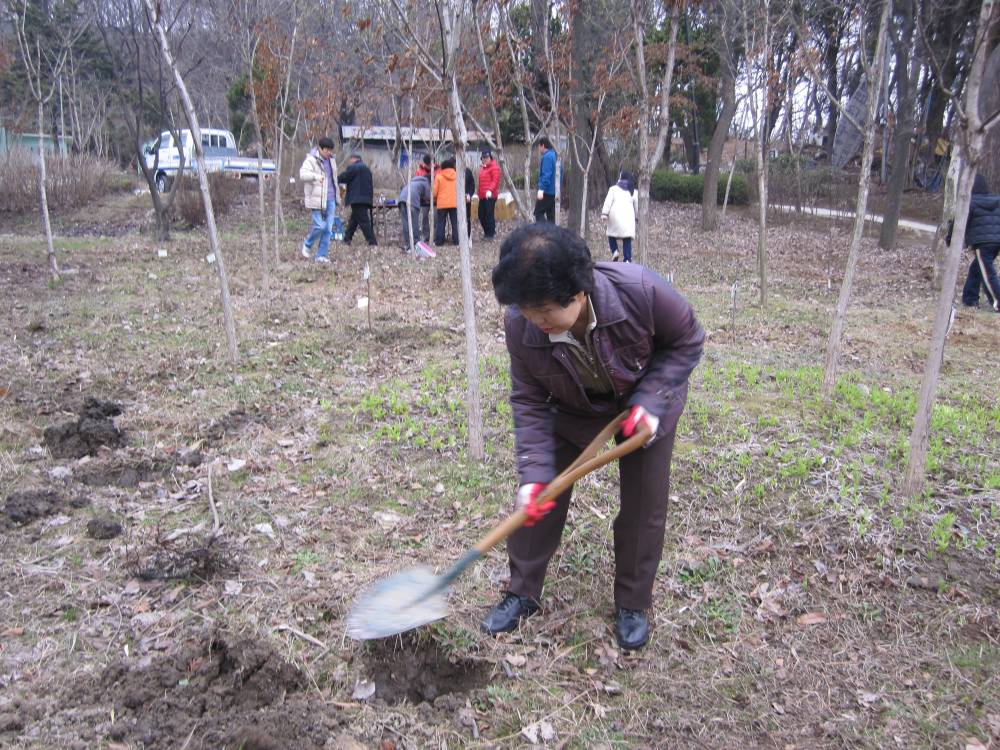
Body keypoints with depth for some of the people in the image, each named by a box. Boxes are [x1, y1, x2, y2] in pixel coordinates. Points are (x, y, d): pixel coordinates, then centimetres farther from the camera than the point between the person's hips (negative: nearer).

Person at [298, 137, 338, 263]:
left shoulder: (331, 160, 15)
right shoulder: (311, 160, -8)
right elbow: (303, 173, -21)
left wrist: (336, 195, 24)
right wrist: (315, 176, -39)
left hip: (330, 199, 7)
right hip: (317, 199, -7)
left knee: (328, 228, 2)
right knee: (320, 226, -11)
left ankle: (322, 255, 9)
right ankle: (307, 244, 18)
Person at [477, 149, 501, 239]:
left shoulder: (494, 167, -7)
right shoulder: (483, 167, 20)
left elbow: (495, 180, -17)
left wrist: (490, 190, -30)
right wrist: (480, 193, 18)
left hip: (490, 195, -9)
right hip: (482, 196, 9)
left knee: (489, 214, -8)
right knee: (481, 215, 10)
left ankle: (491, 234, 1)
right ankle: (487, 232, 23)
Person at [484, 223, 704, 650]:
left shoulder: (639, 290, -39)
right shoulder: (520, 325, -31)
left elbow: (687, 341, -19)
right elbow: (530, 401, -18)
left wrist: (649, 400, -30)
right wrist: (534, 473, -26)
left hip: (645, 403, -1)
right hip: (573, 411, 2)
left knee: (644, 505, 2)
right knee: (540, 498, 0)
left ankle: (632, 603, 25)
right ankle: (522, 592, 22)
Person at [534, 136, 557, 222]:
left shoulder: (547, 157, -14)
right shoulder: (555, 155, 16)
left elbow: (546, 175, -24)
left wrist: (541, 189, -27)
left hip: (547, 191, -9)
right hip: (554, 191, 9)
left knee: (538, 212, -5)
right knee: (551, 214, 11)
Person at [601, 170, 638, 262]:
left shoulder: (613, 188, 6)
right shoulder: (633, 191, 14)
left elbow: (608, 202, -4)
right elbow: (636, 206, 18)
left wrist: (604, 213, -7)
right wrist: (636, 217, 27)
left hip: (615, 215, -2)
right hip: (628, 217, 2)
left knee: (612, 235, 16)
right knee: (627, 239, 2)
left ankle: (615, 251, -6)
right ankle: (627, 259, -6)